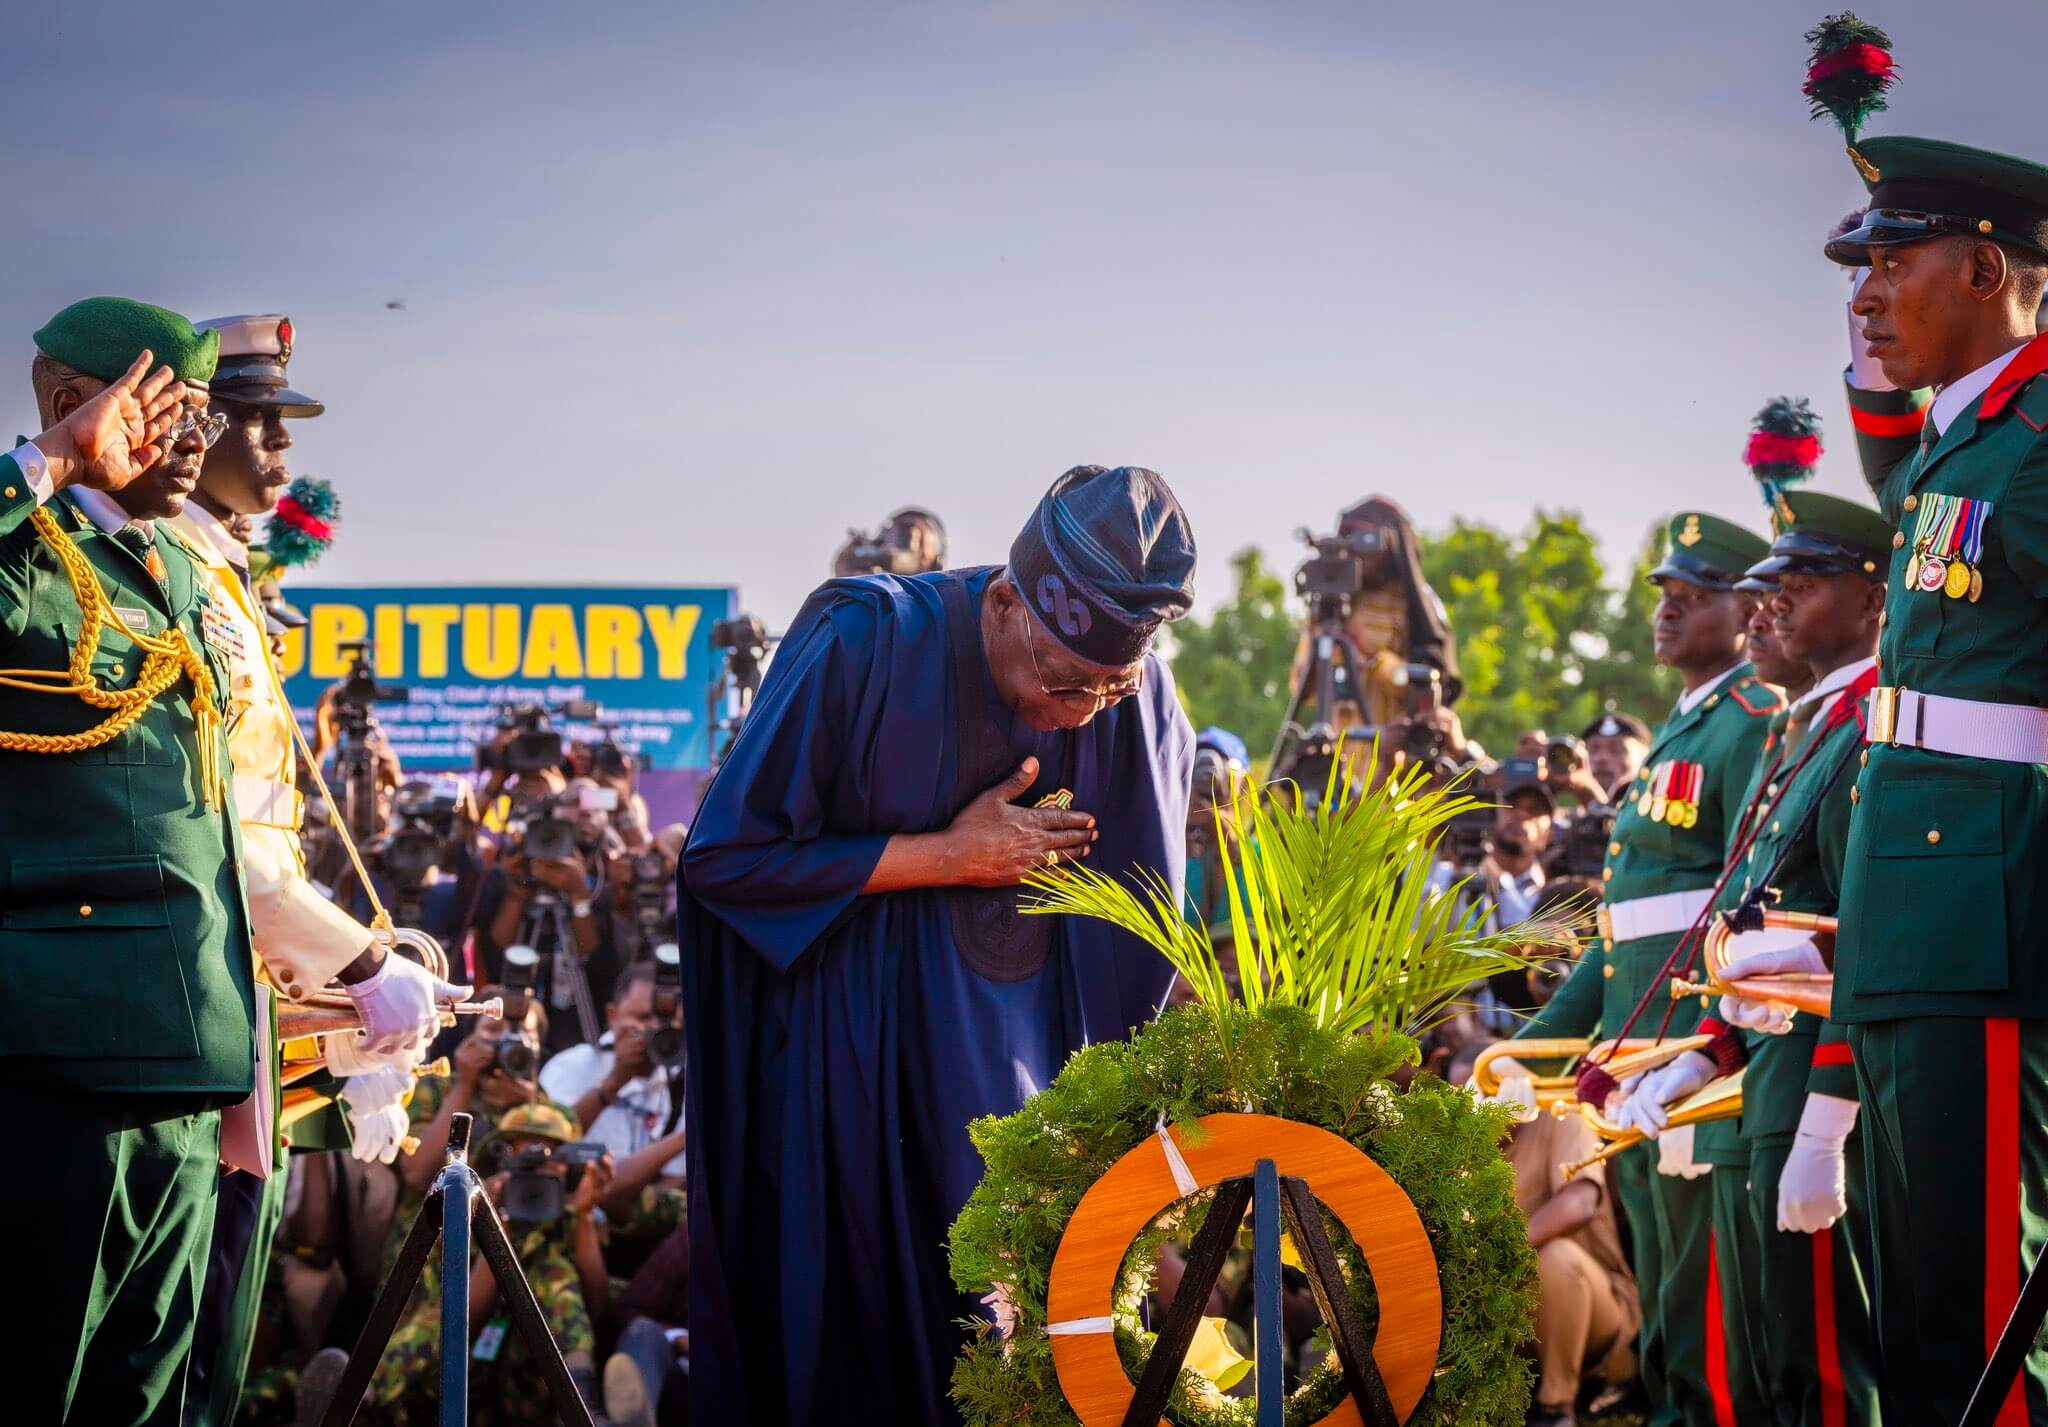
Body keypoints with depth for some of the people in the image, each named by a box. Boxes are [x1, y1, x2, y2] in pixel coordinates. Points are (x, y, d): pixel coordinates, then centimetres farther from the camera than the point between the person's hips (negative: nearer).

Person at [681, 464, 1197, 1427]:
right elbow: (725, 856, -17)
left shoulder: (1144, 706, -7)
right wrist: (951, 856, -18)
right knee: (841, 1349, 1)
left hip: (1021, 1070, 3)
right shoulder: (866, 644, -20)